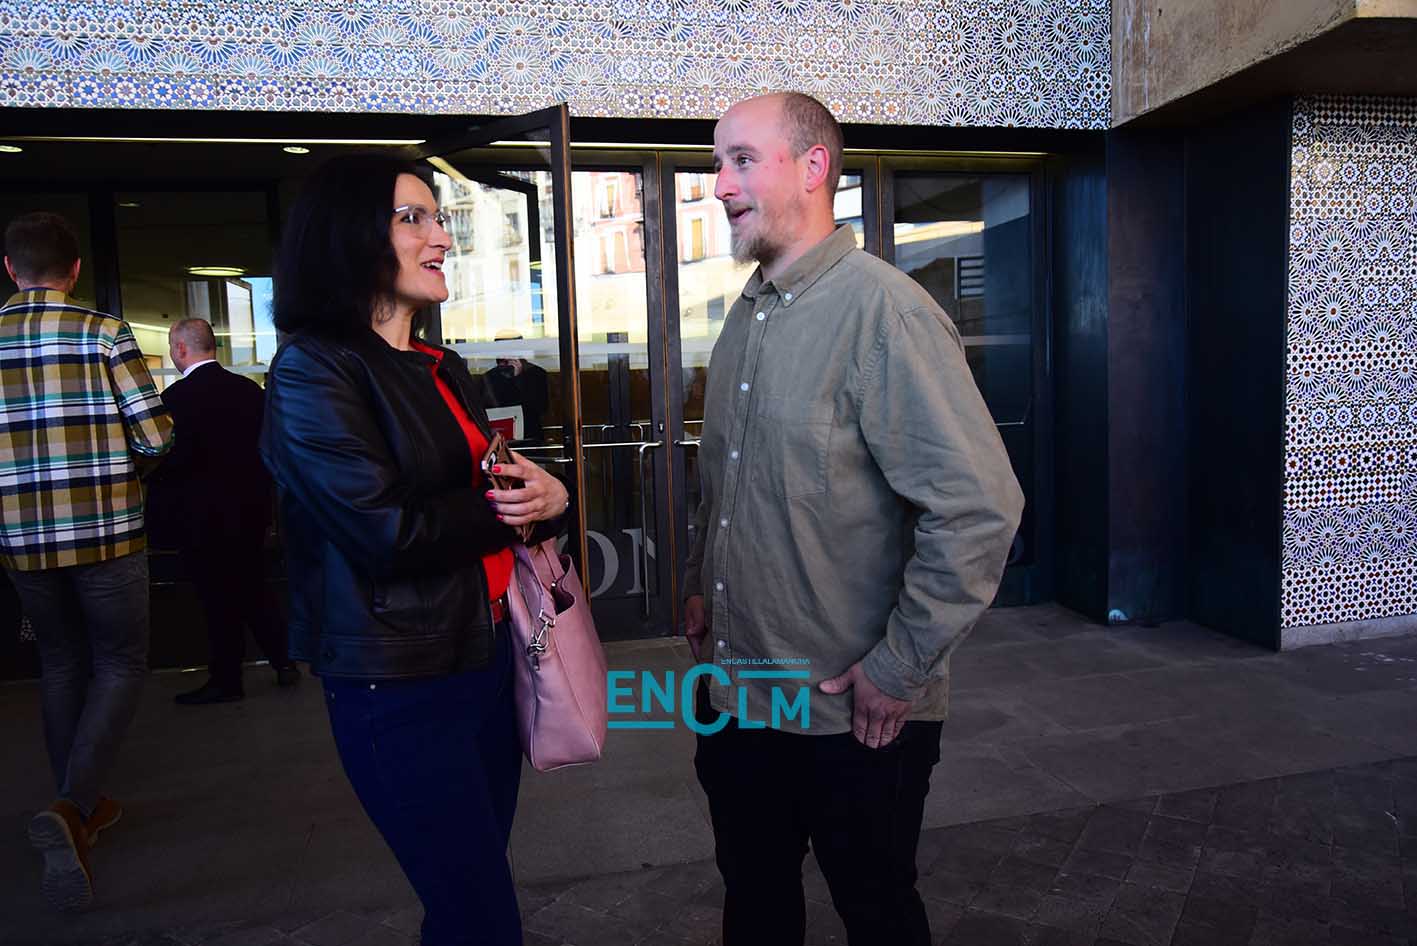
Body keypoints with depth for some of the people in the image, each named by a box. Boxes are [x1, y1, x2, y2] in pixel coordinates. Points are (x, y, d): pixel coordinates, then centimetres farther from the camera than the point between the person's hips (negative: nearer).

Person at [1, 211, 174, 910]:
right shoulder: (103, 333, -8)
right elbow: (156, 437, -11)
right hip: (105, 534, -4)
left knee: (61, 666, 19)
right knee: (120, 667, 8)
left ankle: (80, 808, 29)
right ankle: (73, 807, -11)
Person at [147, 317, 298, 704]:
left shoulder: (176, 397, -17)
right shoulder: (250, 389, 1)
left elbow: (166, 460, -17)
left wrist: (156, 495, 0)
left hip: (203, 515, -6)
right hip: (252, 508, 6)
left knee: (217, 598, 5)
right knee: (253, 588, 18)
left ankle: (227, 680, 16)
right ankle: (284, 662, 22)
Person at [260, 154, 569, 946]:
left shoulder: (447, 370, 12)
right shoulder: (313, 369, -12)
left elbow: (502, 488, 13)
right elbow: (387, 532, -20)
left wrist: (550, 496, -10)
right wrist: (507, 503, -7)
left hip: (487, 655, 7)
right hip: (399, 683, -7)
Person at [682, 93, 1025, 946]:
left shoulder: (882, 309, -19)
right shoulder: (747, 315, 8)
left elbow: (979, 506, -24)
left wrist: (899, 669, -19)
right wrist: (701, 584, 15)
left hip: (851, 716, -7)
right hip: (734, 692, 7)